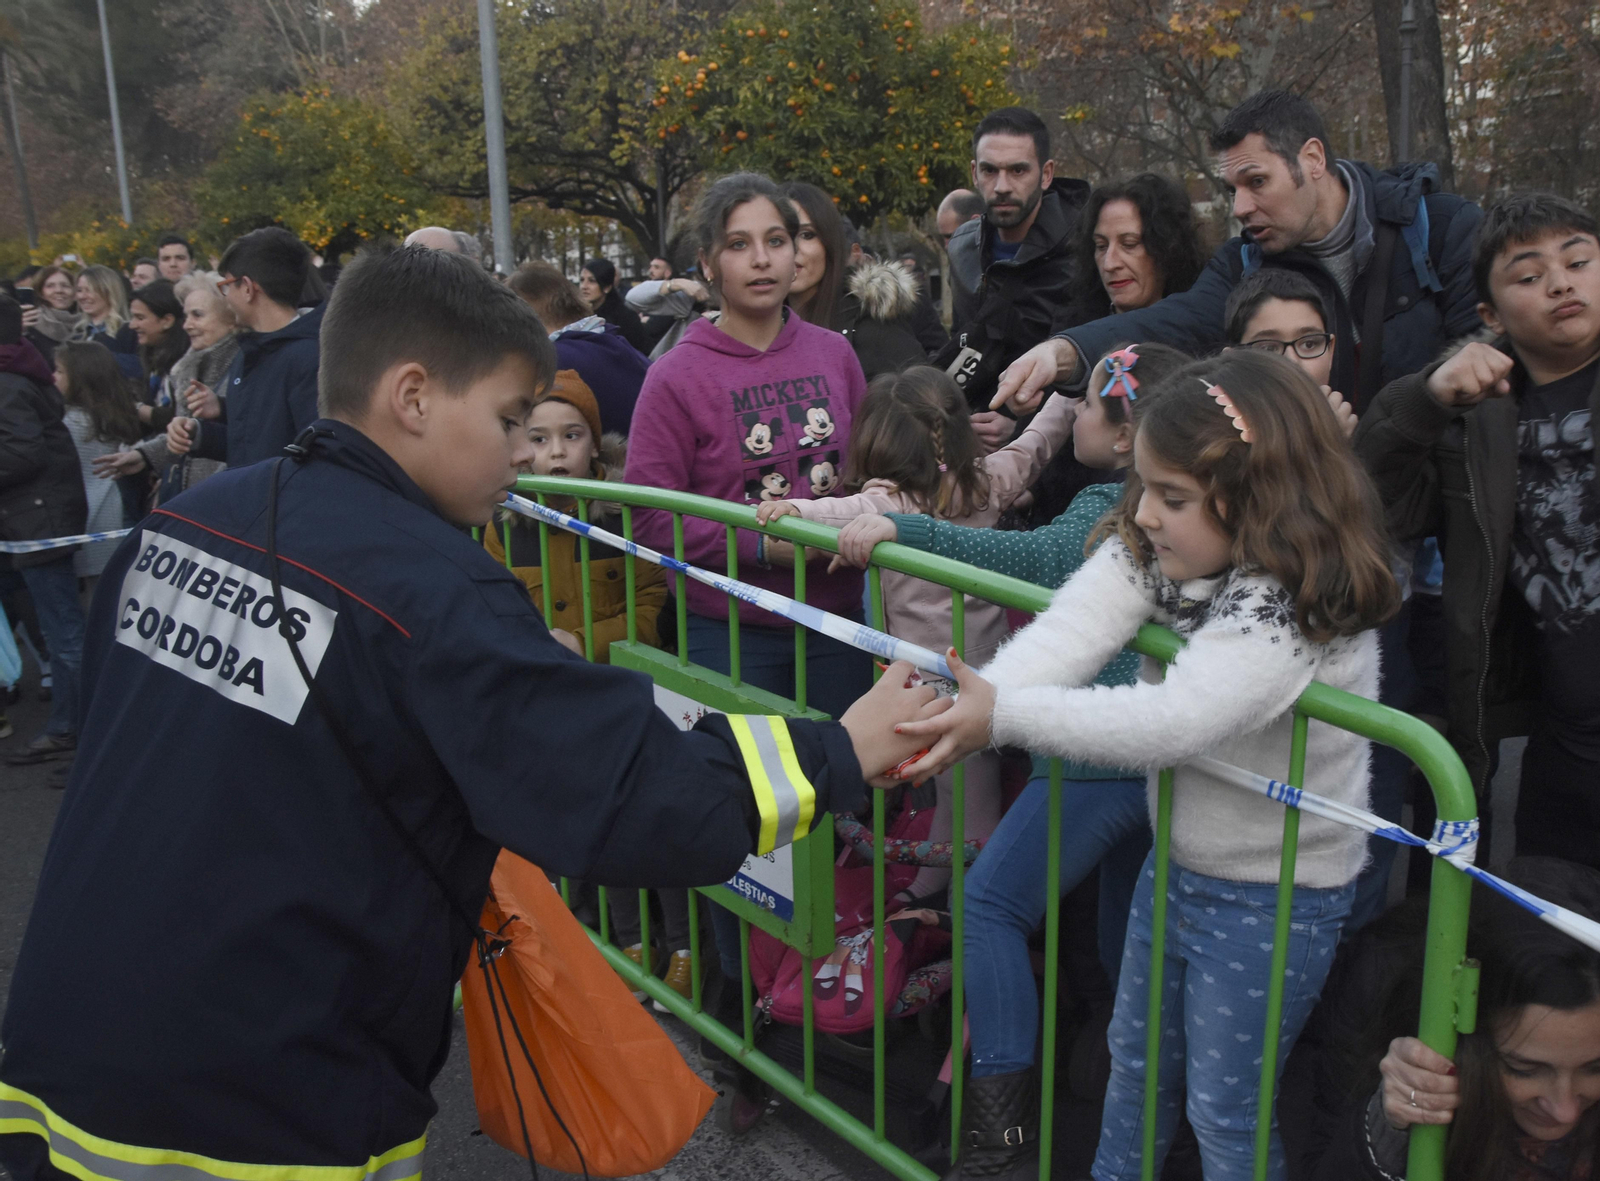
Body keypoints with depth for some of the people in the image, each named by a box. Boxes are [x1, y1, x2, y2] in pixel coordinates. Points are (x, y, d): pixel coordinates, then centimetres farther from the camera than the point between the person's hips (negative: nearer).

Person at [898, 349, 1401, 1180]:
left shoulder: (1291, 610, -31)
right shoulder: (1152, 551, -8)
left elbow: (1171, 722, -42)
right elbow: (1068, 633, -23)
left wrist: (1003, 716, -47)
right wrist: (961, 715, -39)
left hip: (1275, 894, -7)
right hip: (1177, 858, 8)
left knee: (1224, 1111, 10)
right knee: (1134, 1060, 25)